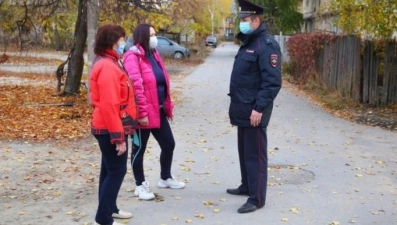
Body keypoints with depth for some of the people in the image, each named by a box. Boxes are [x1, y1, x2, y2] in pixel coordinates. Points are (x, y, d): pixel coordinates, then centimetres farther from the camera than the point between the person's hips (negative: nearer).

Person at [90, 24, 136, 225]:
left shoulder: (108, 63, 13)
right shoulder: (107, 67, -20)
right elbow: (109, 105, -26)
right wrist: (118, 136, -25)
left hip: (108, 128, 10)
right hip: (110, 129, -10)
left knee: (109, 170, 18)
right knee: (116, 171, -4)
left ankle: (109, 209, 31)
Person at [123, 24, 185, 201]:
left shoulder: (153, 54, 13)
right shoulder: (133, 56, -15)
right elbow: (136, 87, -21)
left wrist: (167, 104, 15)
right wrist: (142, 112, -23)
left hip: (158, 110, 9)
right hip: (144, 113, -9)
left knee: (169, 144, 16)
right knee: (139, 149, 6)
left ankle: (165, 178, 35)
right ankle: (140, 185, 19)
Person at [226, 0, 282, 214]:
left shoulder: (266, 45, -15)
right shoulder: (247, 43, 16)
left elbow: (272, 82, -22)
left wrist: (259, 108, -24)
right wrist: (235, 105, 21)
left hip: (254, 111, -10)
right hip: (243, 110, 10)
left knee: (255, 154, -3)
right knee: (244, 151, 19)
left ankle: (257, 198, 4)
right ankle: (247, 186, 32)